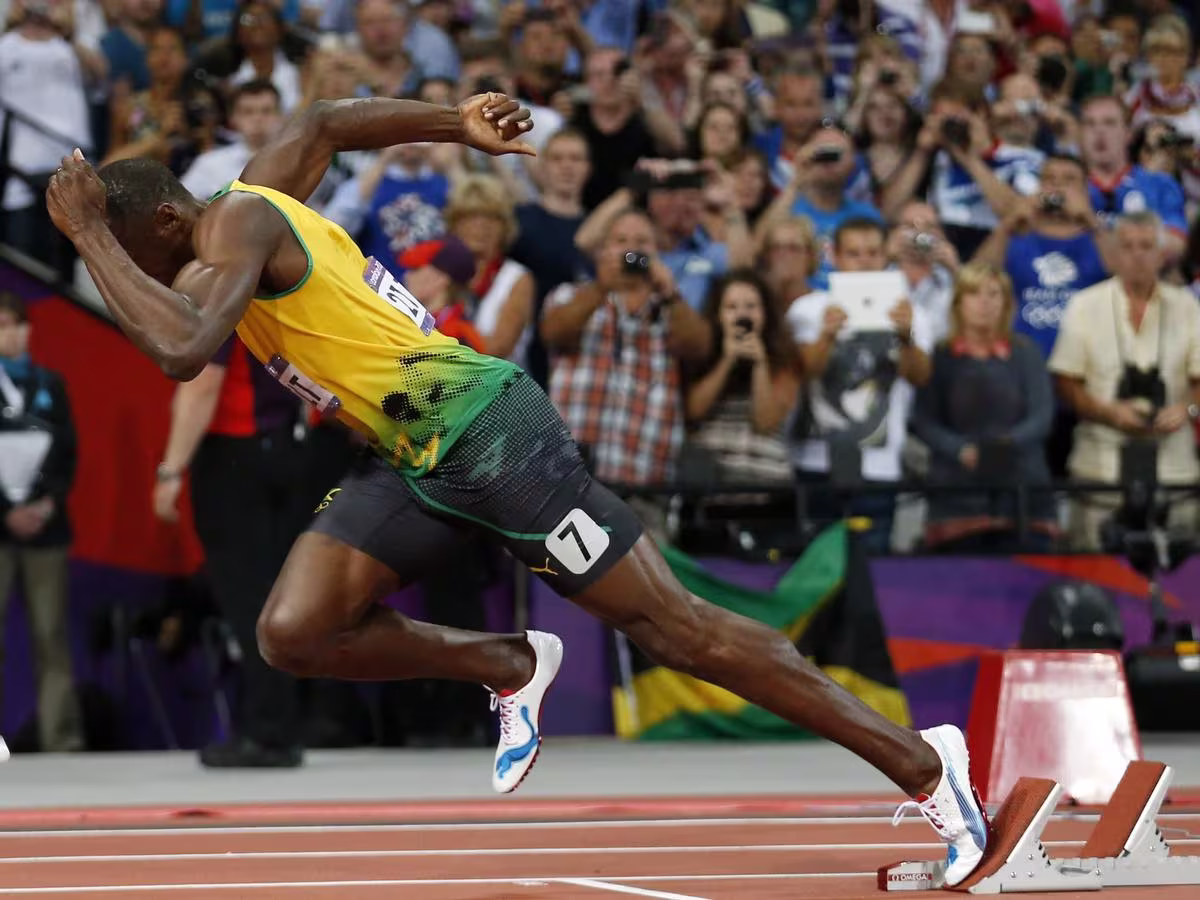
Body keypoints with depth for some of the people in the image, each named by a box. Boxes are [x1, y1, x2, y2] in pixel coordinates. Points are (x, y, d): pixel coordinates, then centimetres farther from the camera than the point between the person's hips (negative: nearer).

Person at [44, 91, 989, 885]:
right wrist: (458, 124, 31)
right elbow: (325, 122, 29)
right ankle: (512, 668, 16)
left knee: (672, 626, -5)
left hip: (484, 430, -9)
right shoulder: (252, 193, 11)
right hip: (410, 457, 9)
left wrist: (90, 234, -25)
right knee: (294, 631, -4)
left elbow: (182, 348, -35)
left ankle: (923, 762, 1)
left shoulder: (235, 223, -18)